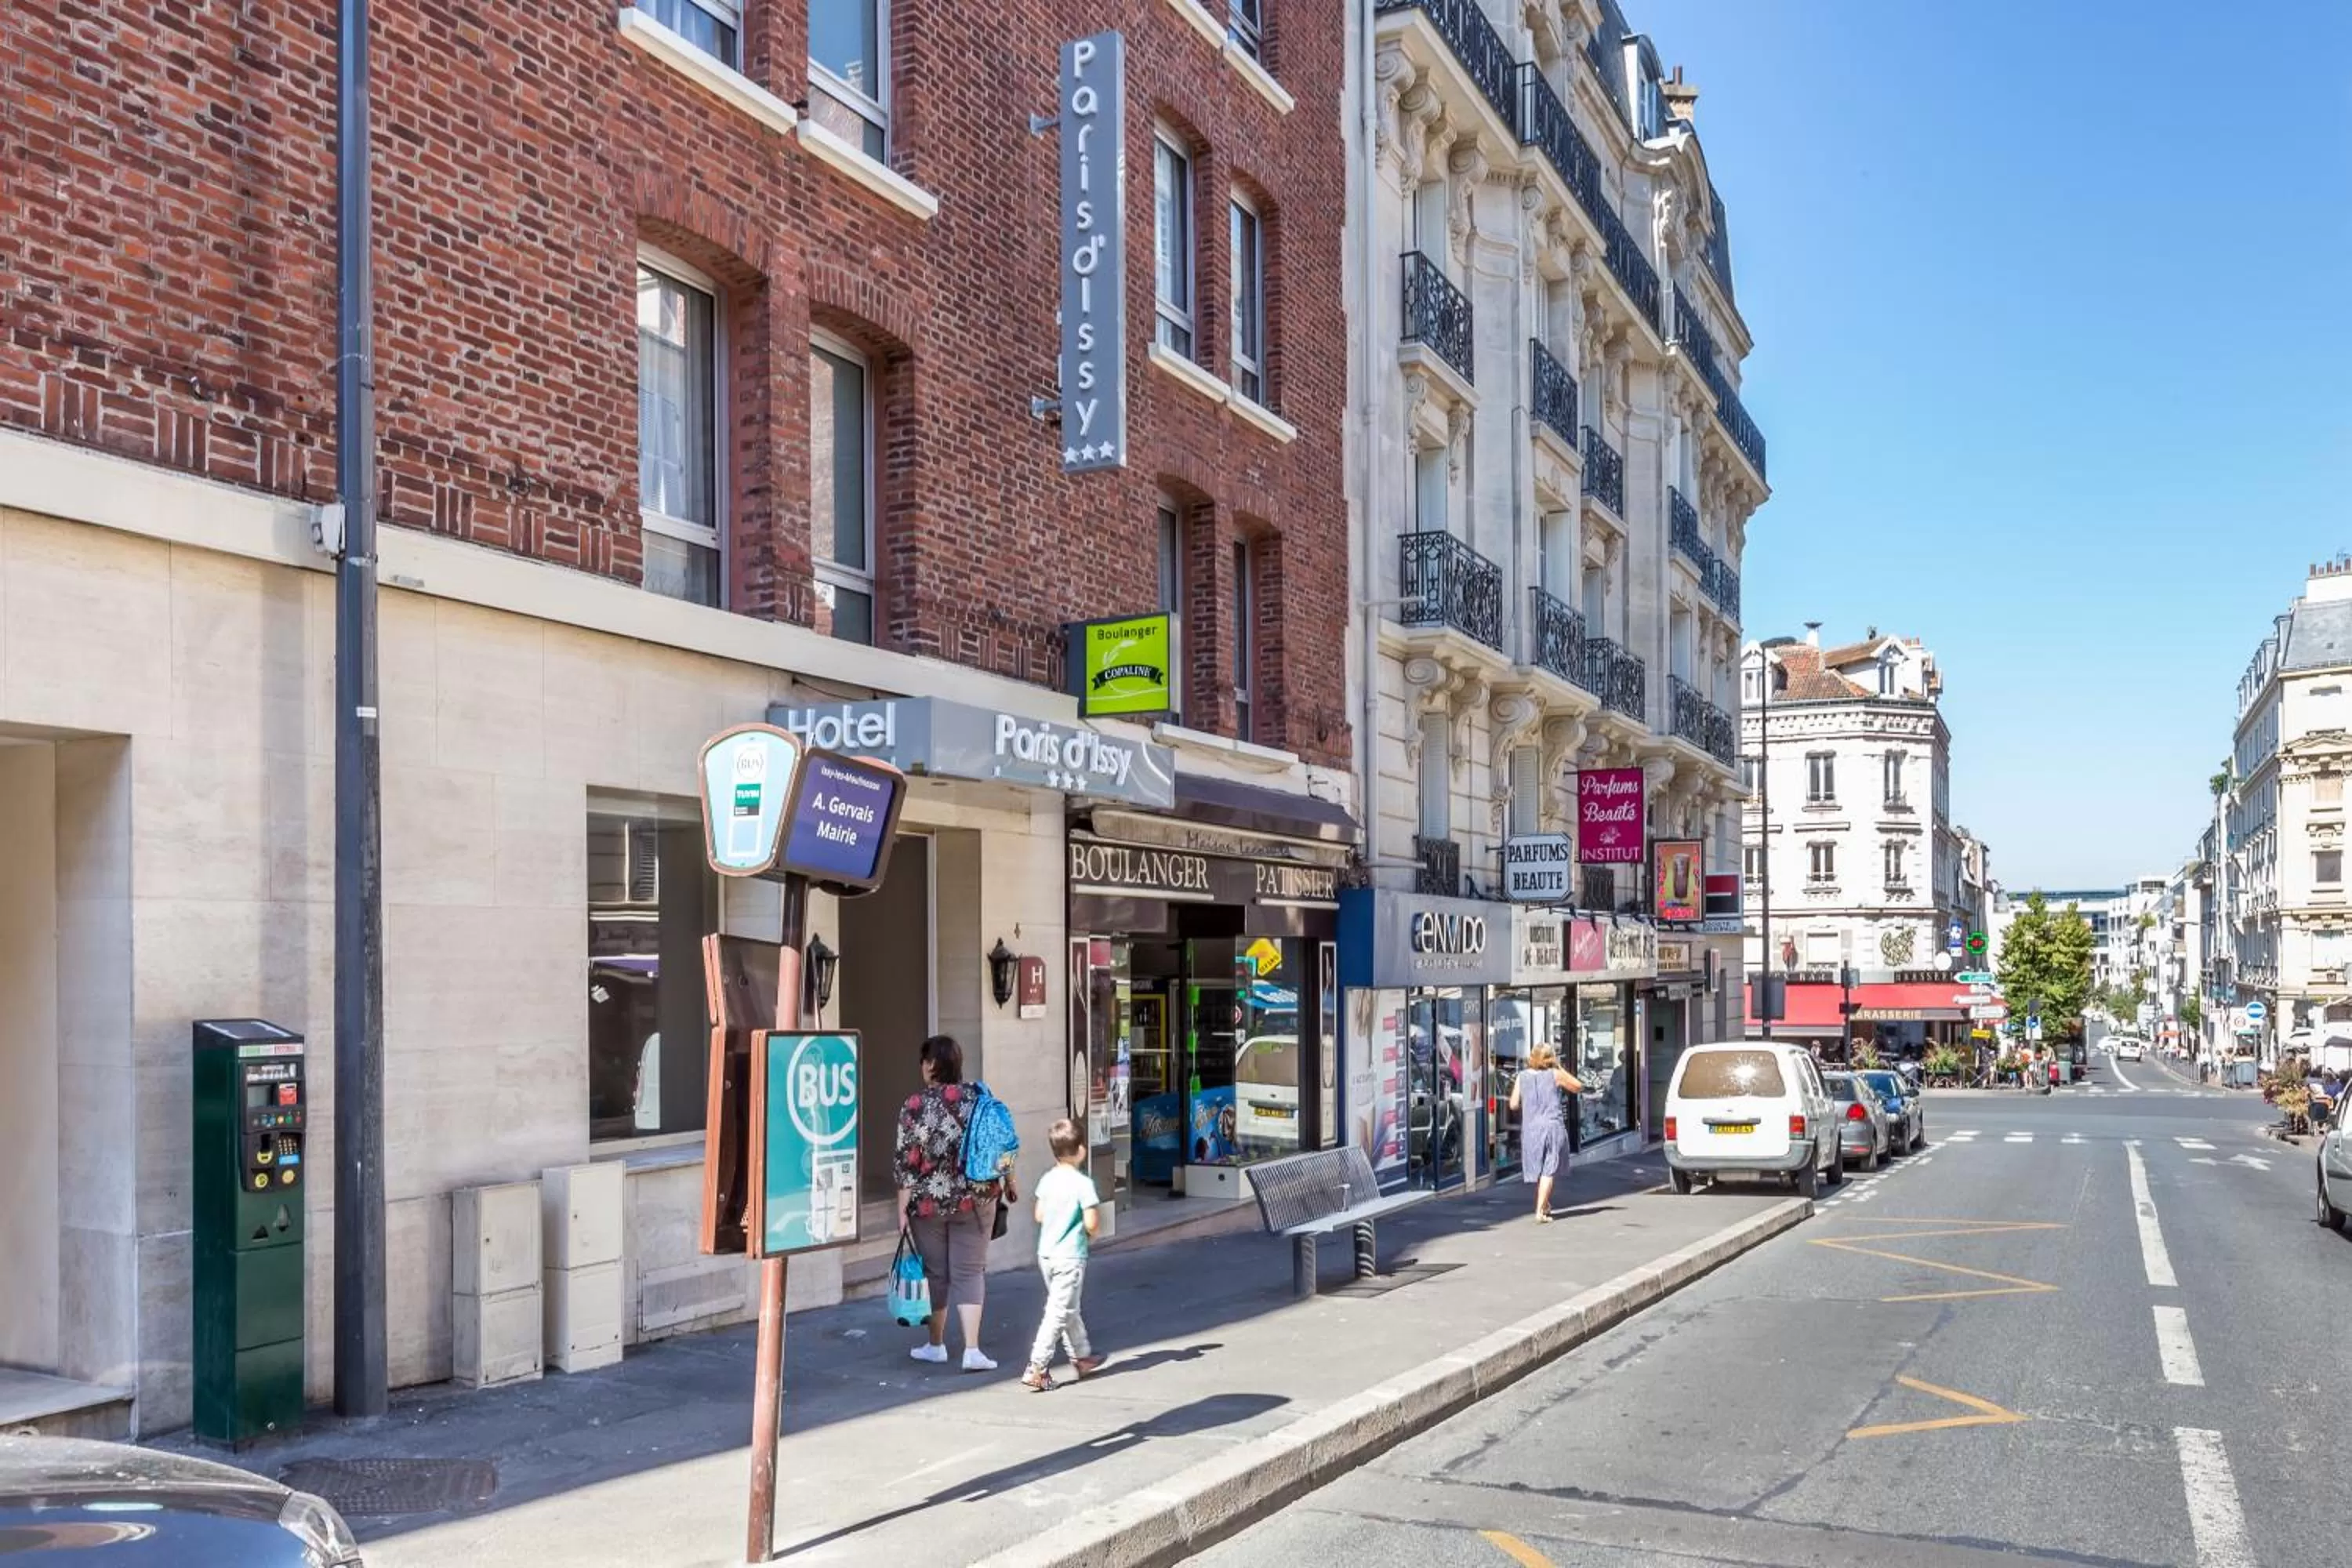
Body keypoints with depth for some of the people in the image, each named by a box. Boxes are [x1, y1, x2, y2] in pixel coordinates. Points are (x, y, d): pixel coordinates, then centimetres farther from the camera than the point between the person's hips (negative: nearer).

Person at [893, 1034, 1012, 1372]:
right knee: (970, 1271, 5)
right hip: (976, 1201, 2)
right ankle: (972, 1350, -5)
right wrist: (1009, 1184, 19)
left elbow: (907, 1163, -11)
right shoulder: (979, 1098, -2)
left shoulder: (915, 1106, -10)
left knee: (935, 1272, 12)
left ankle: (936, 1345, 26)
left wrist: (903, 1209, -5)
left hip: (928, 1203, -2)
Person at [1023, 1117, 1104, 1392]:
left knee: (1068, 1308, 21)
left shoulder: (1047, 1179, 3)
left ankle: (1082, 1356, 34)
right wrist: (1097, 1213, 1)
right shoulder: (1083, 1183, -16)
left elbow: (1039, 1216, 9)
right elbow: (1091, 1223, -19)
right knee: (1059, 1312, -3)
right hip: (1070, 1257, -7)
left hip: (1046, 1253, 7)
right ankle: (1037, 1367, -8)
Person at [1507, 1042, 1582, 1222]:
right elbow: (1579, 1088, 7)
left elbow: (1514, 1105, 0)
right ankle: (1540, 1211, -9)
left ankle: (1546, 1206, 34)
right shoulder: (1555, 1075, -5)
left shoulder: (1522, 1077, 2)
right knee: (1548, 1171, 0)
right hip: (1553, 1126, -3)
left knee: (1539, 1169, 19)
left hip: (1530, 1128, 3)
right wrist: (1561, 1068, 8)